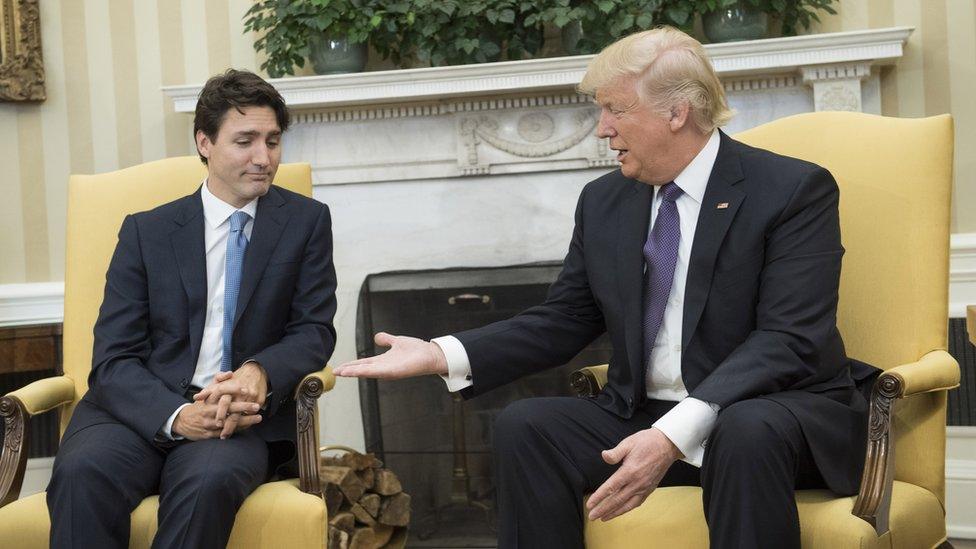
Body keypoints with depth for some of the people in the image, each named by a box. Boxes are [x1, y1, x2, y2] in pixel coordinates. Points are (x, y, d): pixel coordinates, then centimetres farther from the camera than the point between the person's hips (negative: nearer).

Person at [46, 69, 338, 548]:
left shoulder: (307, 221, 9)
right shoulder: (145, 231, 8)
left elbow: (315, 330, 5)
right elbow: (113, 359, 1)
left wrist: (259, 373, -19)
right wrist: (177, 415, -21)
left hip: (241, 417, 0)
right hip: (146, 411, 1)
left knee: (209, 479, -36)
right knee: (81, 472, -33)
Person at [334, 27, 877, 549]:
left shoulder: (796, 189, -9)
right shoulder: (604, 201, 8)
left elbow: (788, 340, -19)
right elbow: (562, 322, 10)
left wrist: (676, 433, -31)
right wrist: (444, 354, -5)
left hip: (777, 417, -4)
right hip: (644, 418, 5)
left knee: (747, 431, -37)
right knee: (525, 425, -18)